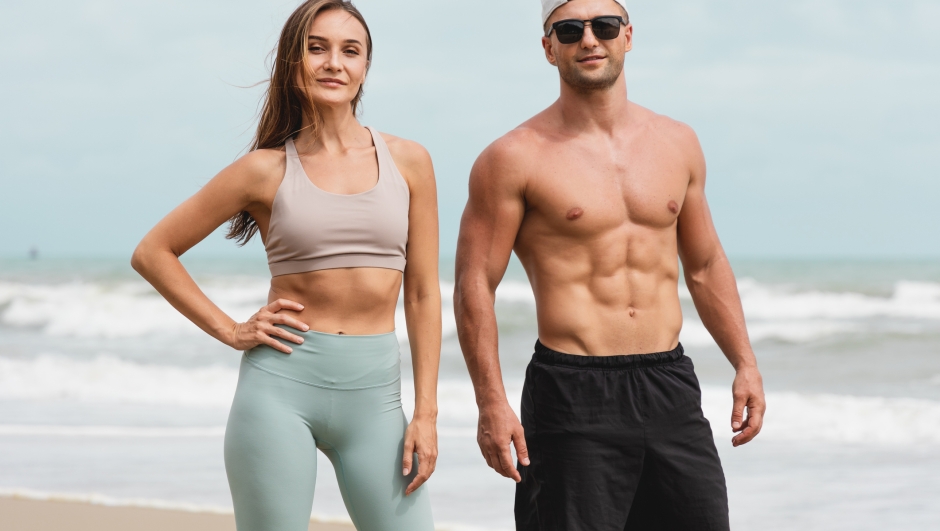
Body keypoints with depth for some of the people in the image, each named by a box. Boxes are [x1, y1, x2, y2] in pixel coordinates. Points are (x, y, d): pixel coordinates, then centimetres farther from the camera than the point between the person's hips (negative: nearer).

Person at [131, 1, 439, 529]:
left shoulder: (407, 161, 6)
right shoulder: (267, 169, 1)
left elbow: (423, 293, 7)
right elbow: (153, 252, 7)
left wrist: (427, 411, 2)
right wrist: (230, 331, 0)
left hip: (375, 391, 2)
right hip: (282, 385, -2)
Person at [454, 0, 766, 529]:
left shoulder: (677, 144, 11)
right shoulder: (516, 158, -5)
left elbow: (706, 266, 21)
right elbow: (475, 287, -7)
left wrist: (745, 363, 14)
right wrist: (492, 404, -14)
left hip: (670, 386, 5)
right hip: (572, 393, -5)